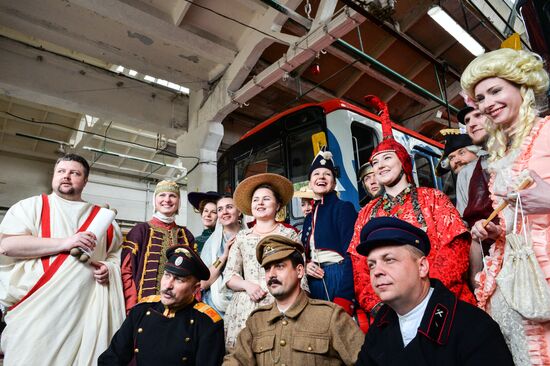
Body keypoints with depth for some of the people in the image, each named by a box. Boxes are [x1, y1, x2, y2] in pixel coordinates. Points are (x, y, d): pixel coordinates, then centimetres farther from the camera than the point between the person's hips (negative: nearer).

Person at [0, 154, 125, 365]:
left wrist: (109, 268, -3)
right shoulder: (31, 206, 5)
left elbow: (117, 252, 19)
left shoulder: (101, 216, 13)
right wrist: (64, 243, -16)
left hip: (87, 311, 2)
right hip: (37, 310, -2)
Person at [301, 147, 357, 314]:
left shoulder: (344, 207, -5)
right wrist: (305, 265, -3)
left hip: (339, 278, -6)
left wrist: (344, 298, -21)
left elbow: (350, 252, -14)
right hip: (314, 280, 6)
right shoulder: (309, 217, 15)